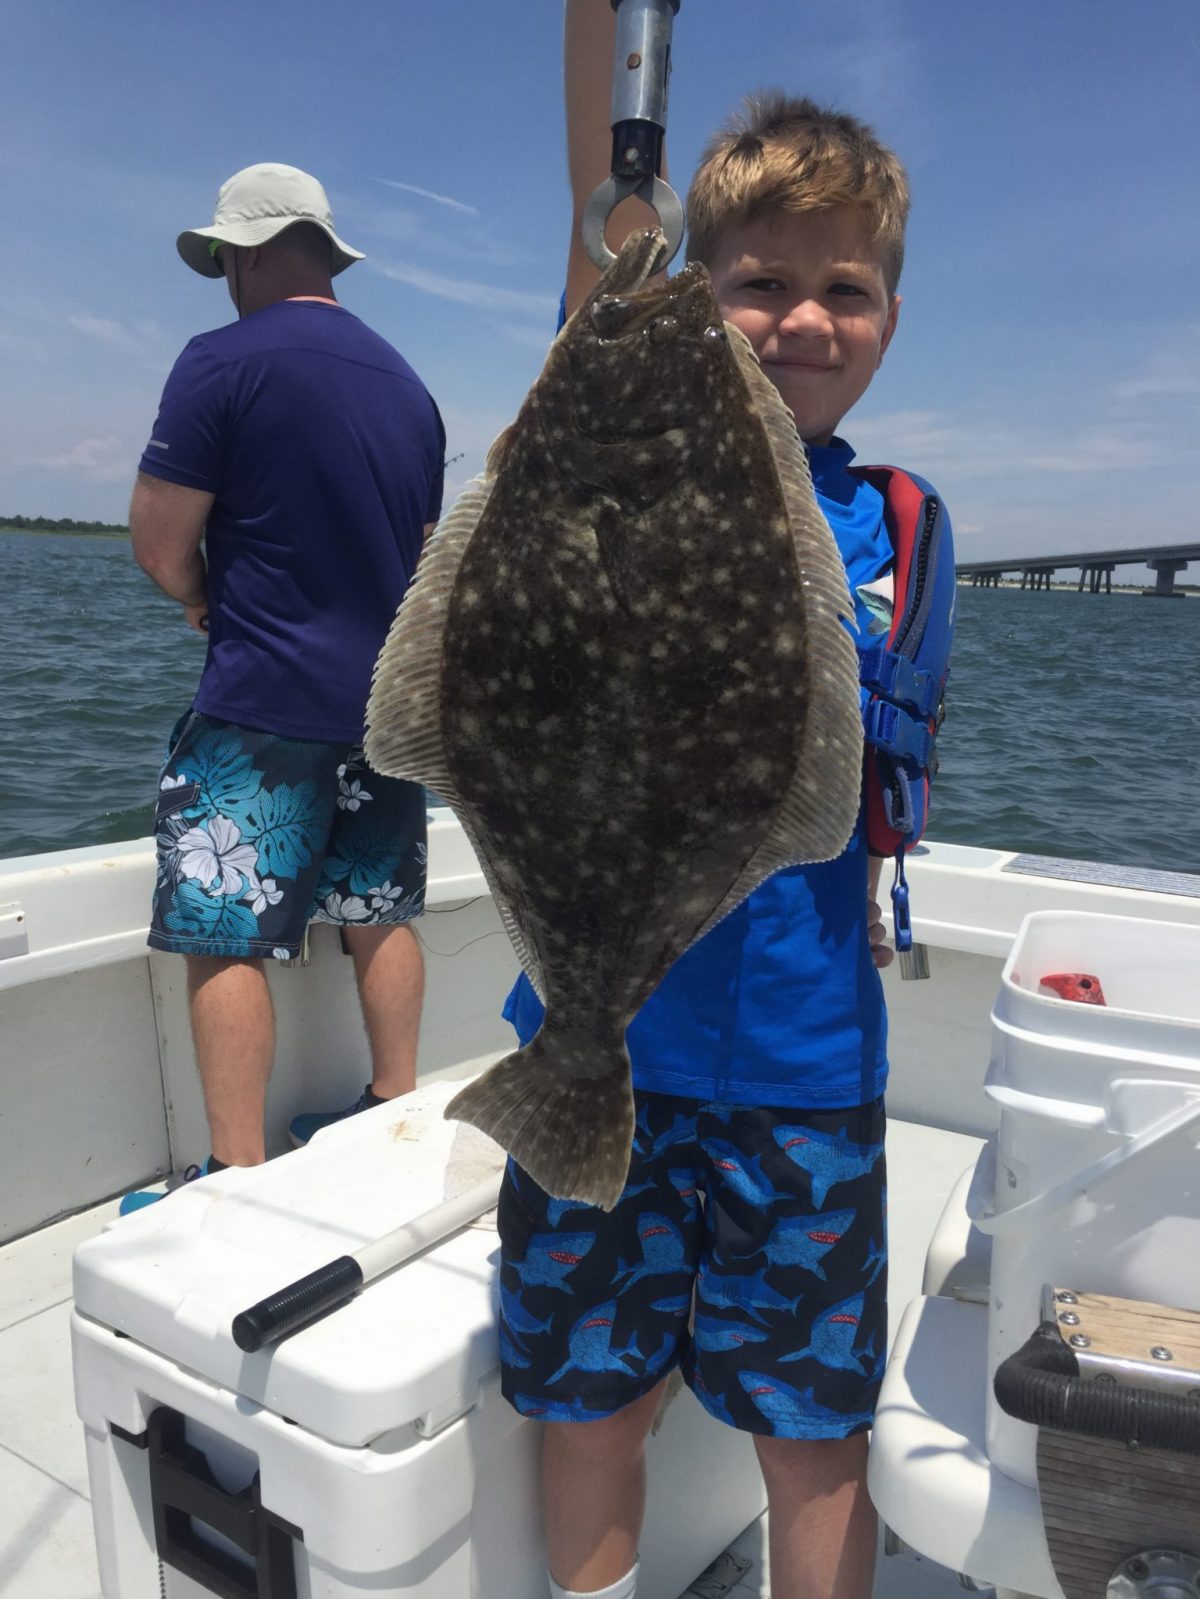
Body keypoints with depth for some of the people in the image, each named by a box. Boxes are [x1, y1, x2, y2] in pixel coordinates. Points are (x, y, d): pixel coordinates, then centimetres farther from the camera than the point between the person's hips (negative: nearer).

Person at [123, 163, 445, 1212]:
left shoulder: (225, 360, -8)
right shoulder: (408, 384, 14)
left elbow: (160, 545, -11)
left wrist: (208, 597, 10)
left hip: (266, 704, -7)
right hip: (392, 701, 7)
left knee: (226, 937, -1)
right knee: (381, 917, 16)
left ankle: (238, 1175, 3)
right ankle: (397, 1108, 28)